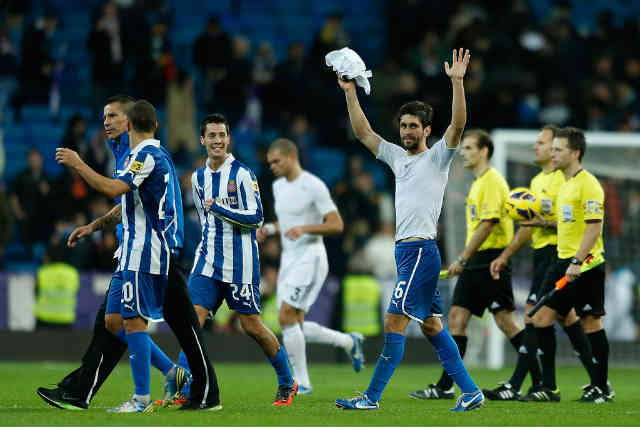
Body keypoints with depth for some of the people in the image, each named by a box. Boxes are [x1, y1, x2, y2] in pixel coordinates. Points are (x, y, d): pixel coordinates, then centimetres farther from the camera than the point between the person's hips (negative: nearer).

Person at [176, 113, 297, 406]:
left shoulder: (241, 174, -8)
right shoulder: (198, 178, 11)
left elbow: (256, 217, -13)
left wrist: (219, 208, -17)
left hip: (240, 265, -5)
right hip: (208, 261, 5)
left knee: (252, 326, 1)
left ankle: (287, 384, 19)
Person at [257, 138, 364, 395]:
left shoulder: (313, 186, -12)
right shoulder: (279, 186, 13)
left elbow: (337, 225, -13)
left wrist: (304, 229, -26)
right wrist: (269, 229, 7)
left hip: (310, 257, -9)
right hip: (288, 259, 9)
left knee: (287, 317, -17)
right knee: (295, 327, 4)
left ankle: (301, 382, -9)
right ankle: (349, 342, 25)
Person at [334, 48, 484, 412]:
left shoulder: (437, 157, -3)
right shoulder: (398, 157, 17)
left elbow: (458, 125, -18)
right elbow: (363, 132, 20)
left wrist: (457, 82, -26)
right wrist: (350, 93, 12)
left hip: (421, 249, -8)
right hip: (405, 249, 8)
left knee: (395, 321, -11)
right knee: (431, 325, 9)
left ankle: (372, 397, -11)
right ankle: (471, 392, 12)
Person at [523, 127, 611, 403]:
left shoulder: (587, 184, -13)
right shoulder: (565, 184, 16)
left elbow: (594, 227, -19)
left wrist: (577, 262, -25)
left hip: (585, 265, -9)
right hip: (563, 261, 9)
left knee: (591, 323, -2)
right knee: (541, 318, 2)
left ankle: (601, 388, 8)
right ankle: (549, 388, 5)